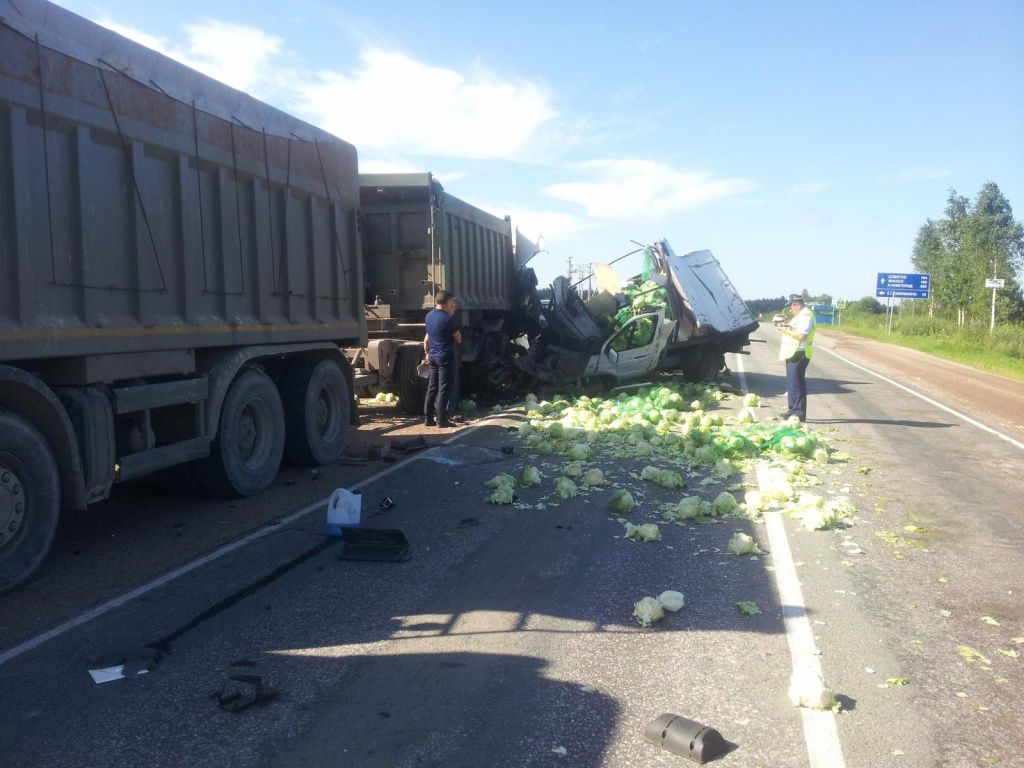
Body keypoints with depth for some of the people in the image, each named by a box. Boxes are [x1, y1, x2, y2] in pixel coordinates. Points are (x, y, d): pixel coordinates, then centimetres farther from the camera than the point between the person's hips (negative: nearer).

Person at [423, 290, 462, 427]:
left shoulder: (429, 316, 8)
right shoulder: (447, 319, -16)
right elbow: (458, 339, -7)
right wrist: (452, 318, -4)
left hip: (433, 357, 8)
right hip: (446, 358, -8)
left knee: (432, 388, 11)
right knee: (444, 389, -4)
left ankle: (428, 418, 13)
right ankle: (441, 420, -3)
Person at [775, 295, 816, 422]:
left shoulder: (806, 316, -14)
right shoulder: (800, 316, 19)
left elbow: (802, 336, -24)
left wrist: (786, 330, -17)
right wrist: (785, 325, 7)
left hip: (799, 353, -11)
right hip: (792, 353, 11)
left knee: (796, 383, -11)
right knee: (792, 382, 14)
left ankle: (799, 413, -10)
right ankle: (794, 409, 22)